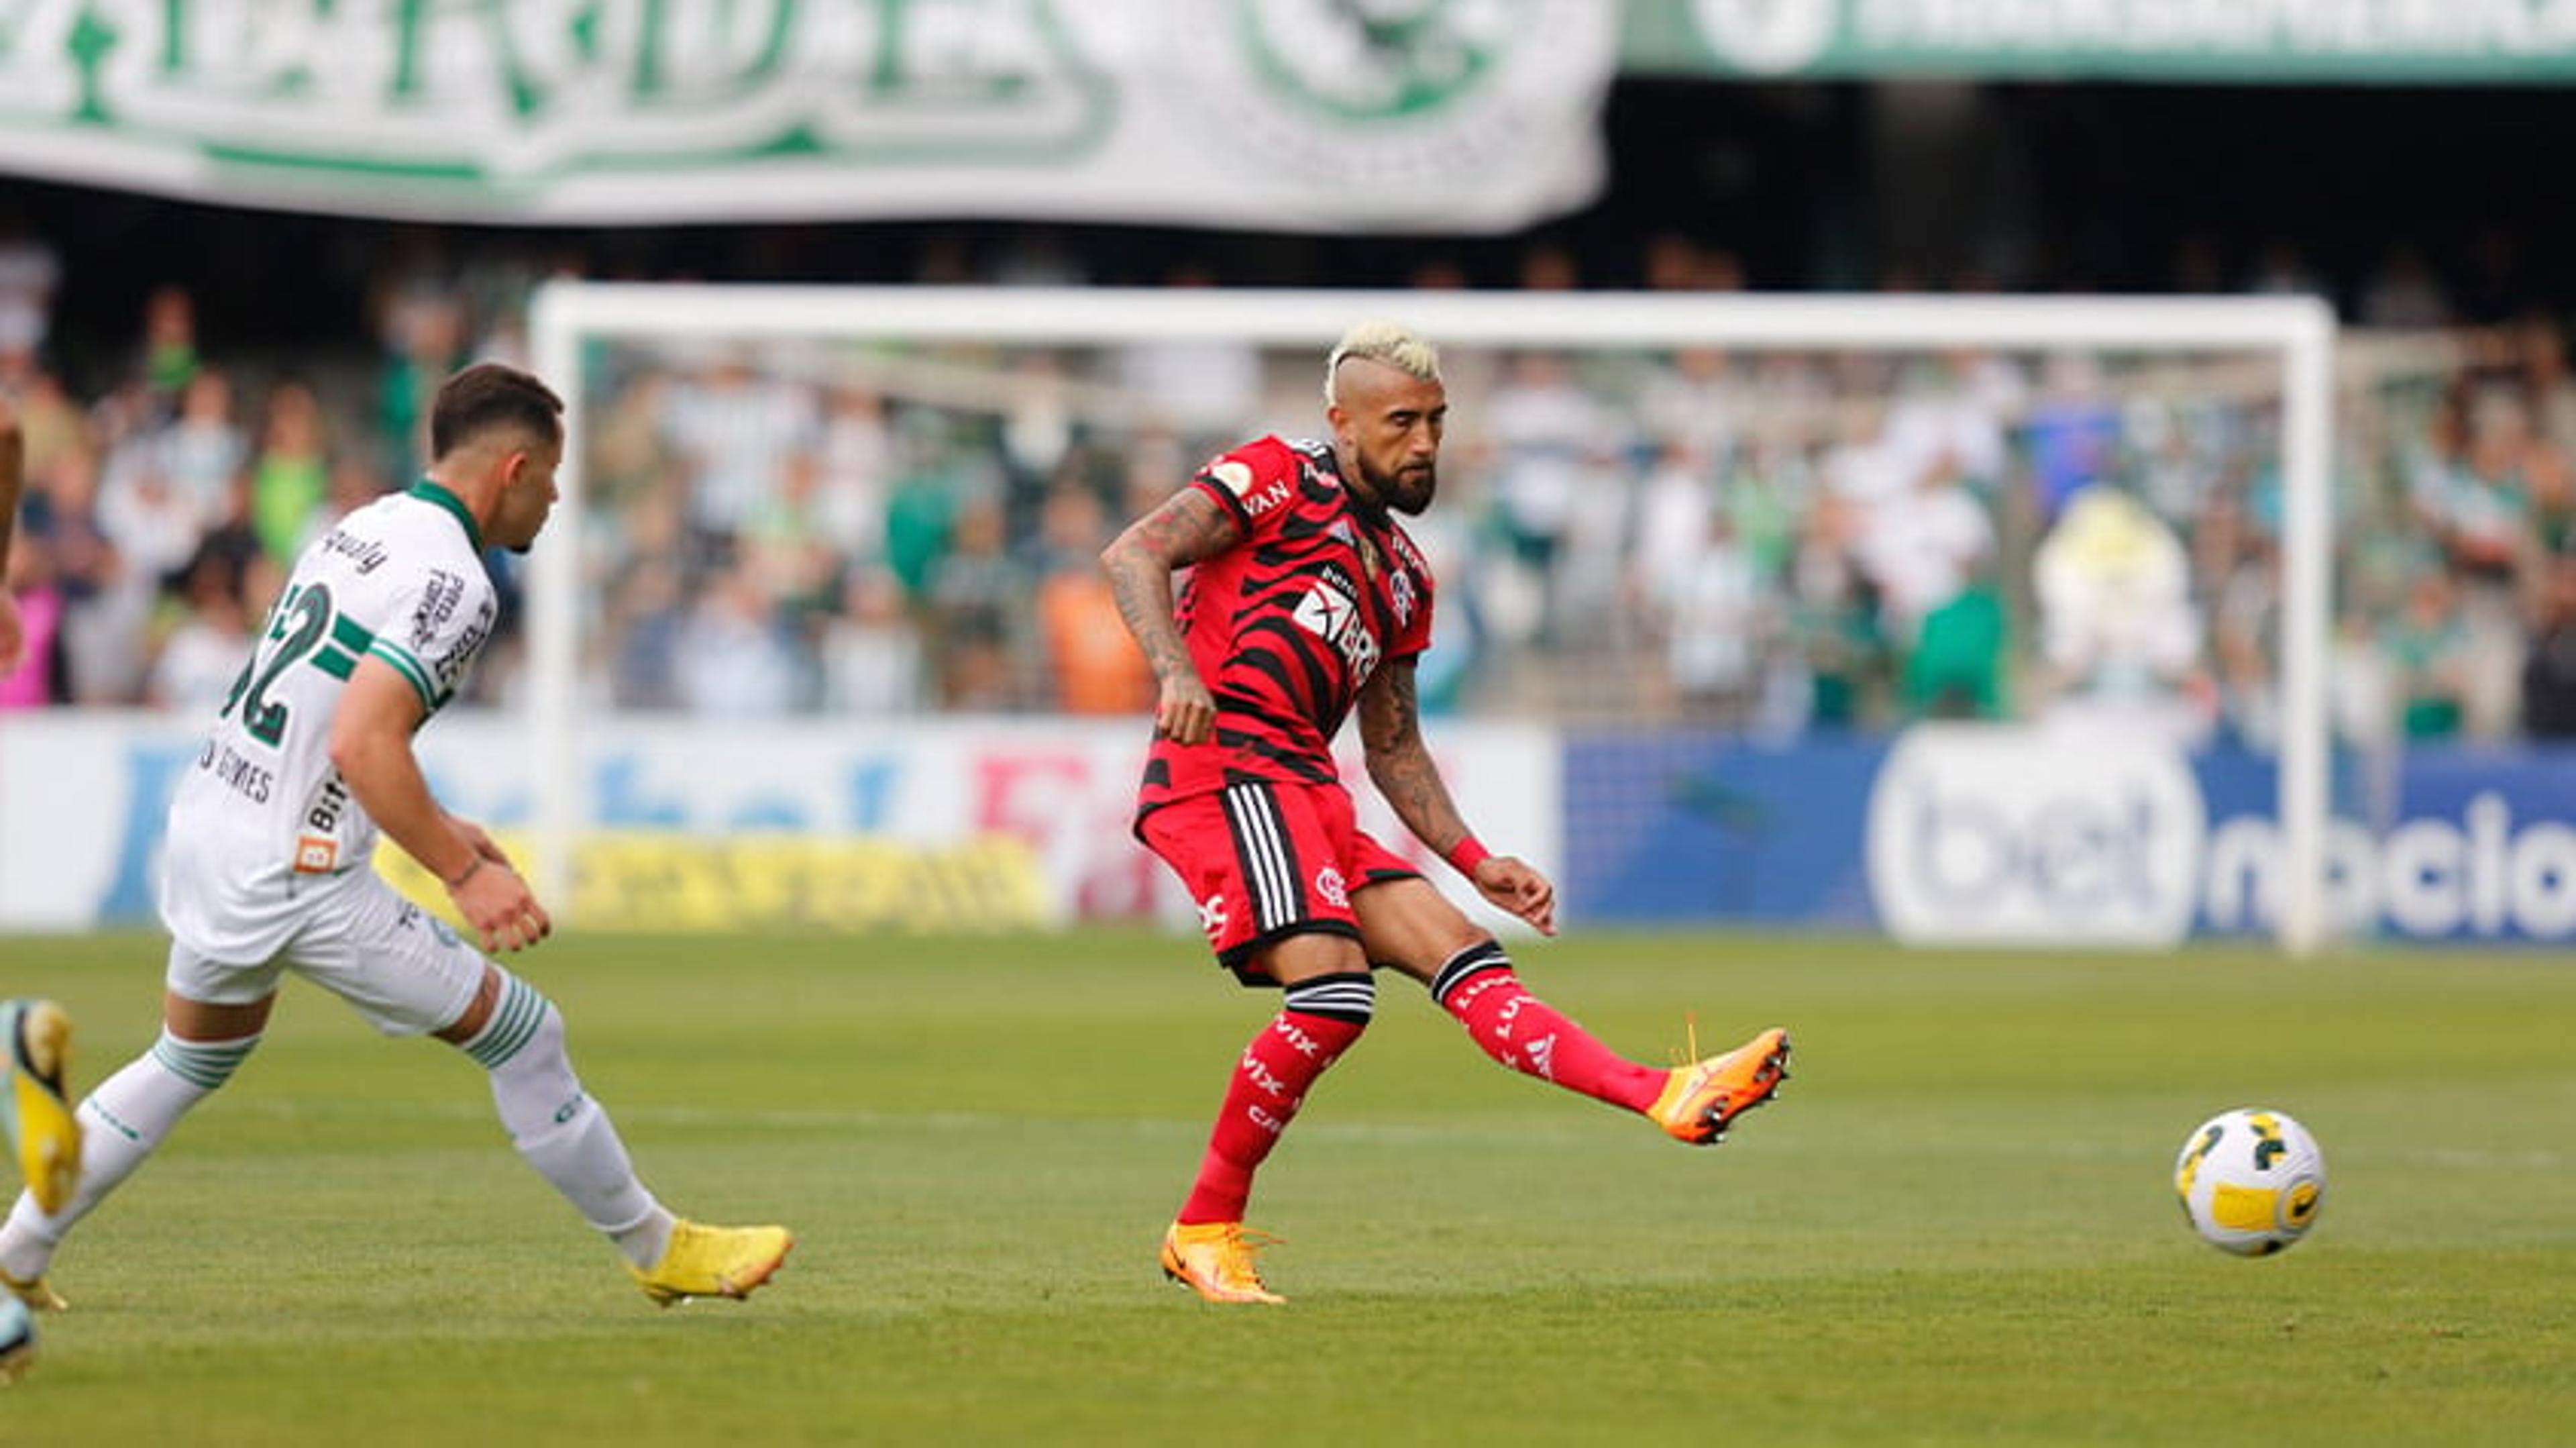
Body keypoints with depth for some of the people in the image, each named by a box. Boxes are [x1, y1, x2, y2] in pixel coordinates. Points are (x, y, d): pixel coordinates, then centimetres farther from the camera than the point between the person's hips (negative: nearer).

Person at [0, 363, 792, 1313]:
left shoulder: (365, 531, 12)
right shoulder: (453, 581, -16)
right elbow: (360, 744, -26)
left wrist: (438, 830, 21)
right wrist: (462, 873, -20)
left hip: (205, 820, 9)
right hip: (293, 875, -9)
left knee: (192, 1063, 28)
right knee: (519, 1031, 1)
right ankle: (657, 1250, 10)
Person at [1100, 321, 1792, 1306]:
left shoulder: (1402, 578, 26)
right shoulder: (1276, 482, 3)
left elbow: (1393, 750, 30)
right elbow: (1132, 555, -10)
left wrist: (1479, 865, 20)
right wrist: (1175, 670, -28)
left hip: (1307, 793, 8)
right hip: (1223, 770, -8)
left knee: (1457, 952, -5)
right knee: (1332, 986, -21)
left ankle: (1664, 1098, -17)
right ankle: (1204, 1230, -12)